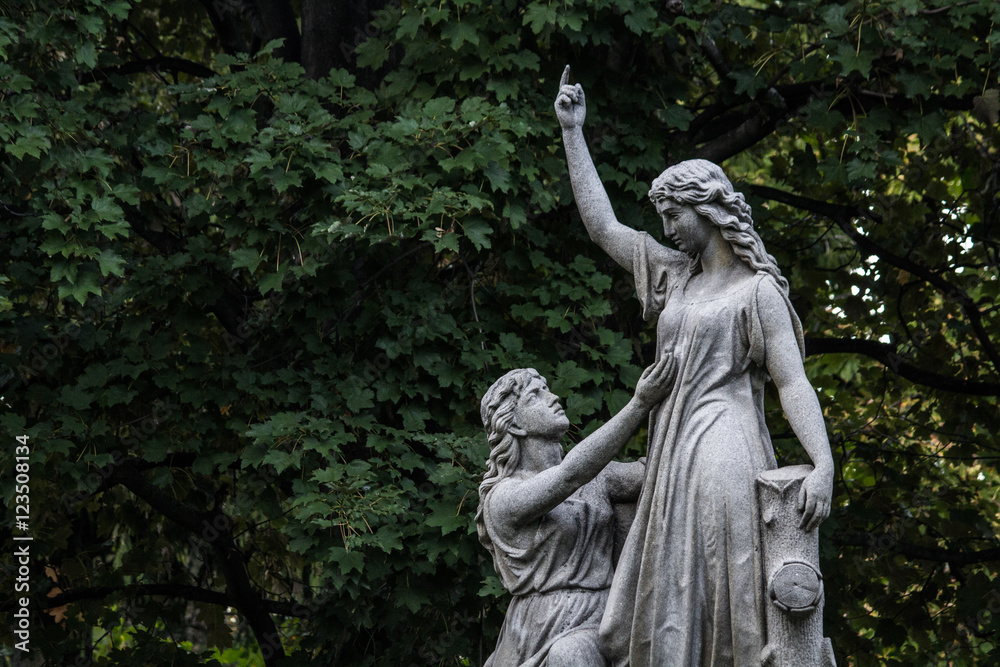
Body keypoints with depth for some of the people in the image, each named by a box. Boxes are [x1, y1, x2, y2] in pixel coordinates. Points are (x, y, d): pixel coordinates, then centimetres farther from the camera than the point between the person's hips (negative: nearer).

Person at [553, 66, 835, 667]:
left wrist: (824, 464, -22)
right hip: (673, 459, 8)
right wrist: (573, 132, 24)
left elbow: (794, 383, -8)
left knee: (725, 615, -15)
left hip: (724, 452, -8)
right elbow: (603, 225, 25)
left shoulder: (758, 290, 1)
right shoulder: (677, 276, 21)